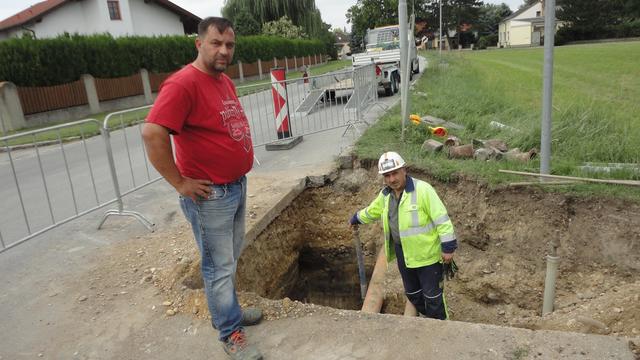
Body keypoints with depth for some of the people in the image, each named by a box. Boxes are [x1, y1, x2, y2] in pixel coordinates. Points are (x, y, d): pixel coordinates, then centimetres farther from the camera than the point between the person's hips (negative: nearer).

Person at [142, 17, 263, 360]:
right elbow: (152, 133, -29)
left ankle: (226, 310, 42)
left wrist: (238, 171, 15)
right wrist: (180, 183, -23)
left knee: (231, 259, 22)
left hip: (237, 185, 9)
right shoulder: (183, 83, -21)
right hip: (210, 194, -9)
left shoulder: (224, 80, 9)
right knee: (219, 266, 5)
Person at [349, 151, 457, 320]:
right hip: (402, 252, 7)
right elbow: (372, 211, 22)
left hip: (427, 253, -7)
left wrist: (448, 247, -21)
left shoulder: (422, 189, -21)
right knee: (412, 292, 22)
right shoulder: (385, 194, 1)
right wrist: (356, 218, 35)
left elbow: (442, 219, -21)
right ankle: (426, 317, 45)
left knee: (432, 294, 4)